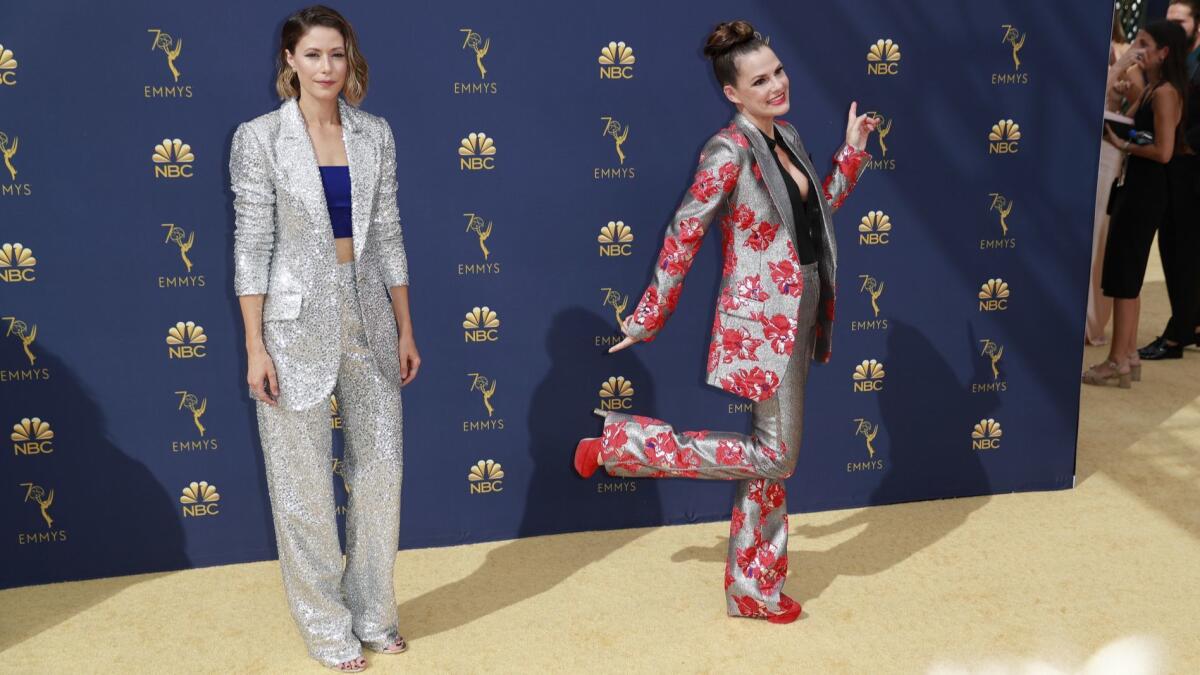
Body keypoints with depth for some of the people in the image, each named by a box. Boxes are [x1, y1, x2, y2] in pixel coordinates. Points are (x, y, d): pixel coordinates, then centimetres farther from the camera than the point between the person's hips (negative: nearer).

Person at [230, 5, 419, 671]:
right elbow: (252, 245, -7)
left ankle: (372, 614, 28)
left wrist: (405, 328, 7)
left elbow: (387, 235, 8)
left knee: (381, 463, 9)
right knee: (303, 482, 5)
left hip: (366, 315, 4)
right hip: (296, 319, -4)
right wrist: (254, 347, -11)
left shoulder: (375, 134, 6)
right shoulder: (260, 137, -5)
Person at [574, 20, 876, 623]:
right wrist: (648, 318, -12)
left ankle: (754, 590, 24)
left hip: (795, 319, 8)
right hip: (763, 323, -8)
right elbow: (683, 235, -15)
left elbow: (818, 212, 21)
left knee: (769, 457, 13)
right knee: (773, 457, -4)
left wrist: (852, 151, 14)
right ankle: (623, 443, 3)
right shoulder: (730, 150, -16)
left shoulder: (787, 138, 9)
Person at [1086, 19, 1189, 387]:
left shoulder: (1165, 93, -15)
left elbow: (1164, 151, -20)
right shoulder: (1151, 90, 15)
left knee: (1123, 274, -5)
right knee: (1126, 273, 13)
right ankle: (1128, 356, 19)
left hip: (1147, 190, -10)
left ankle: (1118, 362, 0)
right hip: (1137, 187, 10)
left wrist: (1121, 144, -12)